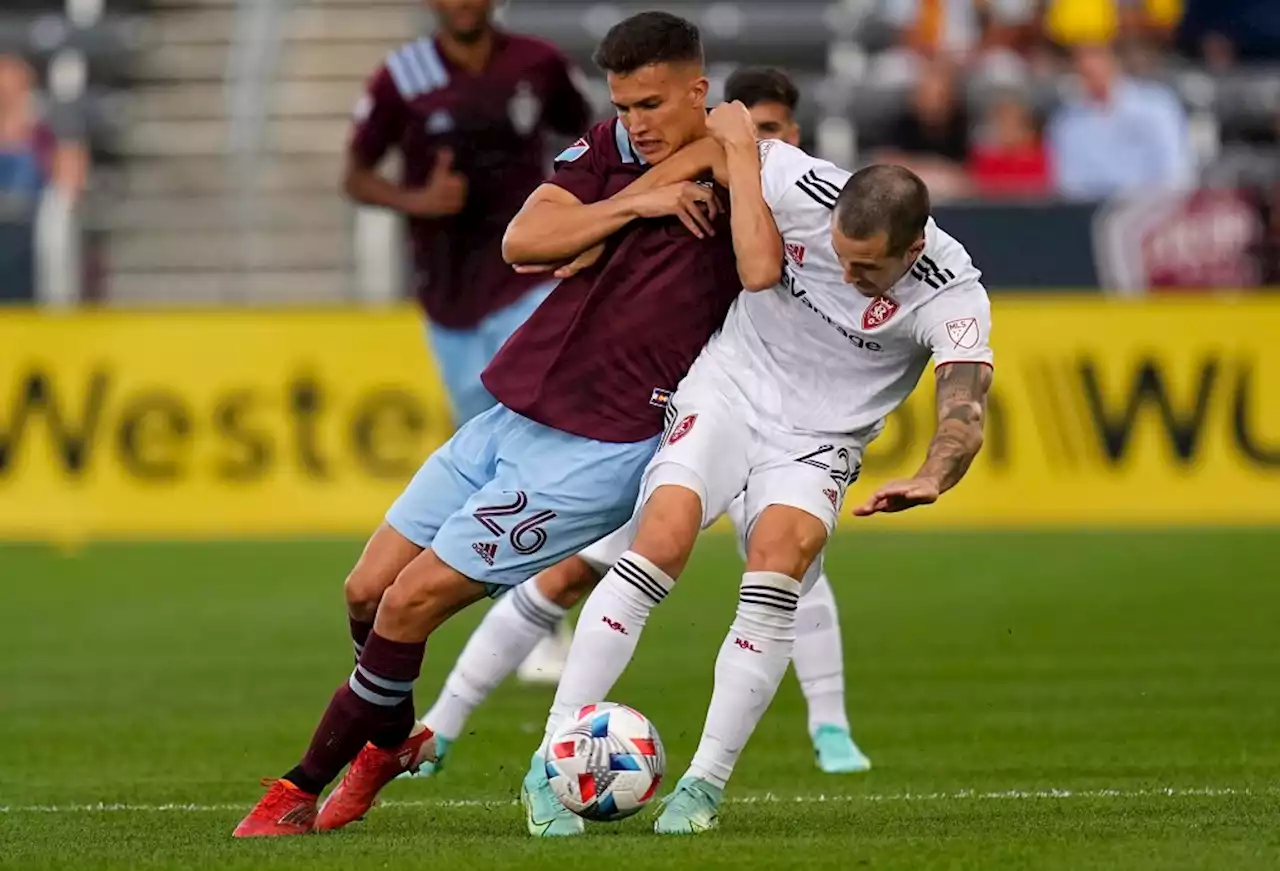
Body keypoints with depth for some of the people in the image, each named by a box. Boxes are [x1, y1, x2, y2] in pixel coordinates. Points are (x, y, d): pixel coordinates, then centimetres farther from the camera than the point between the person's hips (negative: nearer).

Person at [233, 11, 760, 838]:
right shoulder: (613, 151, 8)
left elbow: (761, 273, -30)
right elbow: (523, 240, -4)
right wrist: (636, 204, -13)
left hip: (597, 449, -7)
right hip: (511, 416, 7)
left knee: (410, 601, -10)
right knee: (368, 592, 7)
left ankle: (304, 790, 5)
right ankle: (391, 739, 36)